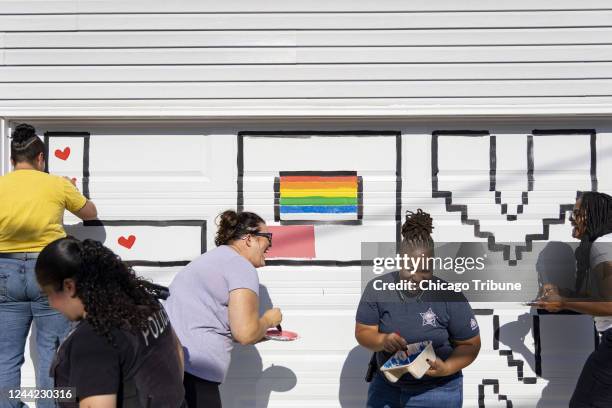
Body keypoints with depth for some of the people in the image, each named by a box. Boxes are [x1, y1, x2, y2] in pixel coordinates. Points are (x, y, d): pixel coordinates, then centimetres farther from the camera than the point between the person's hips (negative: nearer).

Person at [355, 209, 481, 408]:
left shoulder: (450, 296, -15)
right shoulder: (377, 288, -10)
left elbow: (470, 344, -6)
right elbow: (363, 333, -6)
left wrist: (446, 368, -22)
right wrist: (383, 340, -27)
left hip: (436, 391, -2)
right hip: (385, 384, 2)